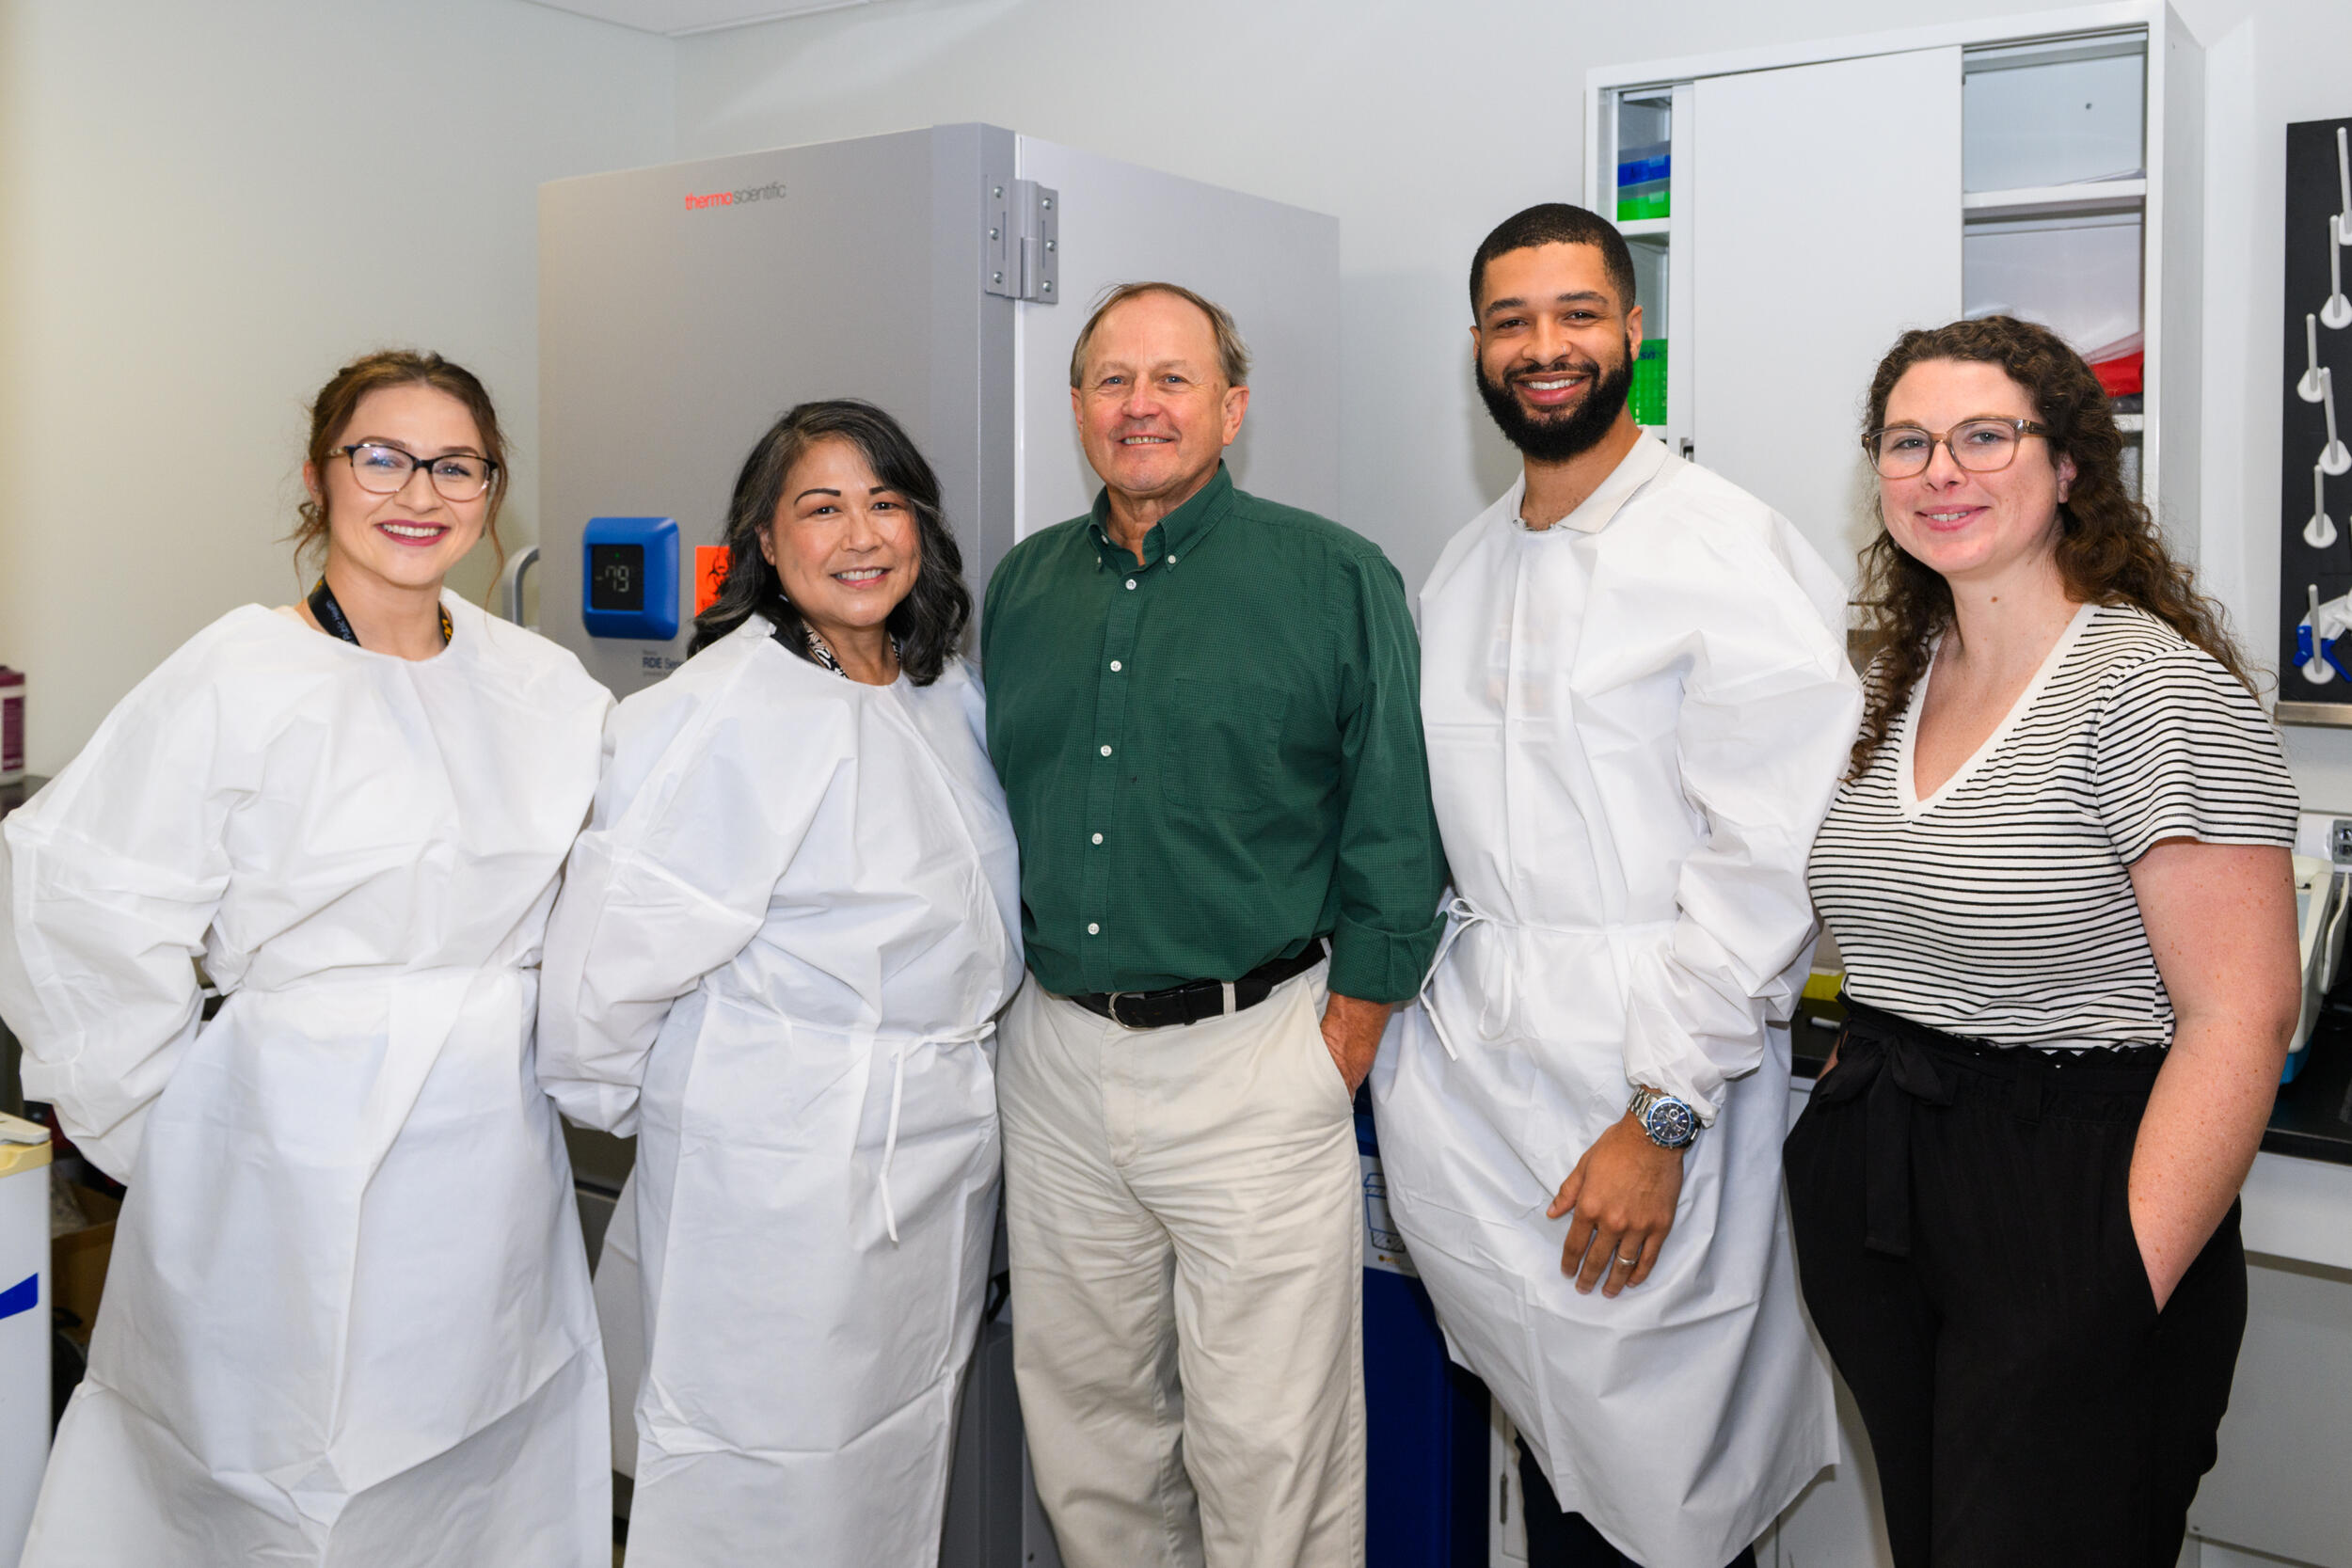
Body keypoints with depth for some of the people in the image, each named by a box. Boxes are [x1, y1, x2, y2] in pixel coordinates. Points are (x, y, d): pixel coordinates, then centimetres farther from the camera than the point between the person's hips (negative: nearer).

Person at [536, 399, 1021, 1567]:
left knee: (902, 1447, 21)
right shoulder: (730, 713, -20)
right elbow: (616, 941, -21)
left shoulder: (947, 694, 7)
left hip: (938, 1144, 8)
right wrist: (609, 1103, -6)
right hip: (780, 1164, -8)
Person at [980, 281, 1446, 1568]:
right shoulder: (1024, 585, 10)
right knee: (1084, 1418, 17)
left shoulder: (1336, 579, -4)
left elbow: (1396, 839, -5)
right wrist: (1016, 1000, 11)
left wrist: (1336, 1061, -7)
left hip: (1254, 1065, -4)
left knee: (1267, 1451, 4)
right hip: (1056, 1056, 5)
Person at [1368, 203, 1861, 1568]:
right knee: (1553, 1420, 15)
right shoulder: (1467, 567, 14)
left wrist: (1663, 1118, -18)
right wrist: (1400, 1020, 9)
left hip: (1648, 1065, -6)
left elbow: (1769, 860, -15)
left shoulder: (1734, 553, -9)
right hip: (1475, 1045, 6)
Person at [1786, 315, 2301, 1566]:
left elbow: (2240, 1019, -19)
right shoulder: (1902, 679, 9)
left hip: (2065, 1206, -7)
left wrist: (2123, 1292, -22)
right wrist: (1853, 1103, 9)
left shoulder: (2155, 687, -14)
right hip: (1876, 1203, 7)